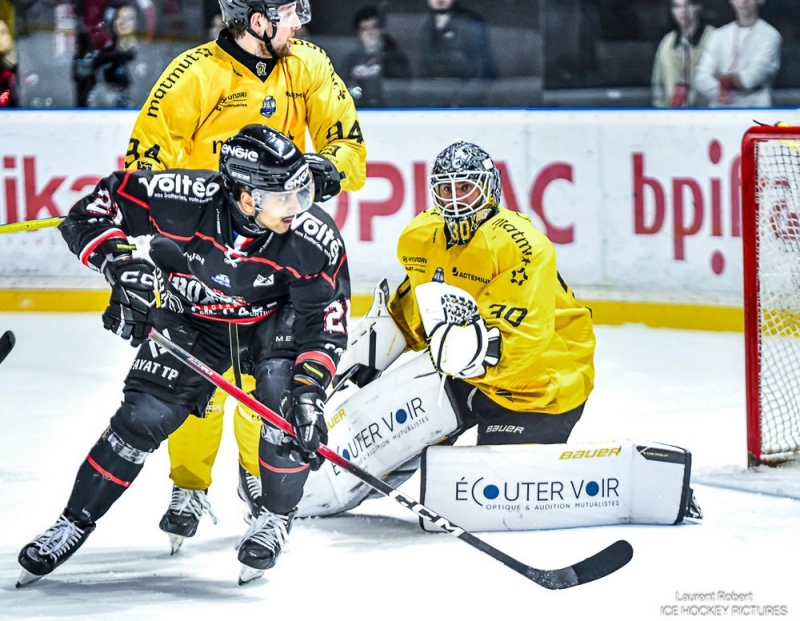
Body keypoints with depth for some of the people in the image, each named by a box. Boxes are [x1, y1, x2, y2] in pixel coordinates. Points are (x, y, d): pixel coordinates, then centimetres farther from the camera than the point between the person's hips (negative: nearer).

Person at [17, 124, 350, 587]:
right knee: (144, 416, -6)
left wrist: (310, 388, -33)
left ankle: (277, 518, -2)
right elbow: (93, 210, -23)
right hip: (192, 313, 0)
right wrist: (120, 262, -37)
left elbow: (325, 322, -22)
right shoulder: (185, 200, -35)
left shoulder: (315, 239, -32)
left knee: (286, 398, -25)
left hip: (275, 315, 0)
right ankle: (75, 524, 11)